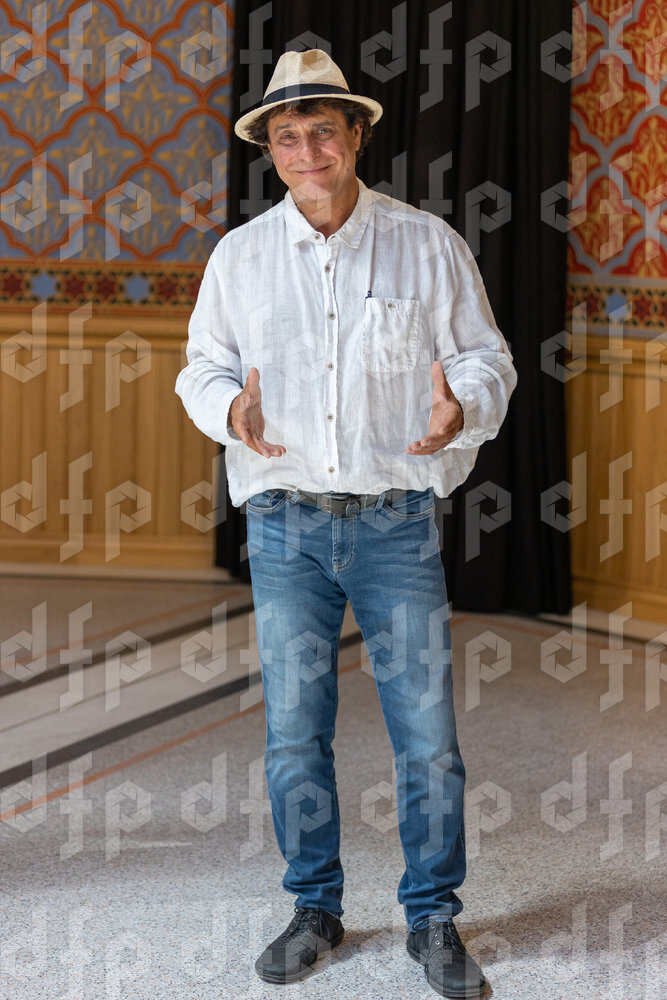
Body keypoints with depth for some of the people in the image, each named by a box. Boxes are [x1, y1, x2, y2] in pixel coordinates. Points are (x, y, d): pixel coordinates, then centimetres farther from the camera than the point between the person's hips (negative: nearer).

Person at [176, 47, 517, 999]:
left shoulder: (429, 244, 2)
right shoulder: (240, 255, 7)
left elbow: (487, 358, 5)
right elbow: (203, 367, 12)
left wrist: (459, 409, -18)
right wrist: (232, 409, -12)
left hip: (397, 521, -1)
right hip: (286, 525, 2)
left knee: (427, 731, -1)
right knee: (294, 730, 6)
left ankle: (433, 919, 16)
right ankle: (316, 909, 23)